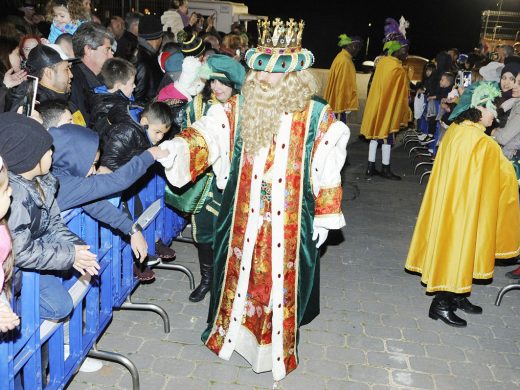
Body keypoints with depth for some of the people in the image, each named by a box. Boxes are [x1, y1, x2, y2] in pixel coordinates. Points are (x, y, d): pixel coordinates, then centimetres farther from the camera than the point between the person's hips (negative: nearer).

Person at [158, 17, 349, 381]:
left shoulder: (317, 115, -7)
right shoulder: (238, 107, -1)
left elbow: (326, 170, -3)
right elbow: (206, 135, -10)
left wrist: (325, 216, -2)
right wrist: (178, 146, -30)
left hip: (289, 222, -2)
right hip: (244, 218, 2)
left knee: (281, 281, 10)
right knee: (241, 275, 16)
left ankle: (277, 345, 31)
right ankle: (234, 331, 40)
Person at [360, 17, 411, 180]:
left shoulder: (382, 62, 2)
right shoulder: (399, 70, -17)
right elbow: (401, 95, -9)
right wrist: (404, 114, 1)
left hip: (376, 107, 7)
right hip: (389, 108, -7)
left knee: (376, 135, 11)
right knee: (387, 137, 1)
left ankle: (371, 167, 14)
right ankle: (385, 169, 8)